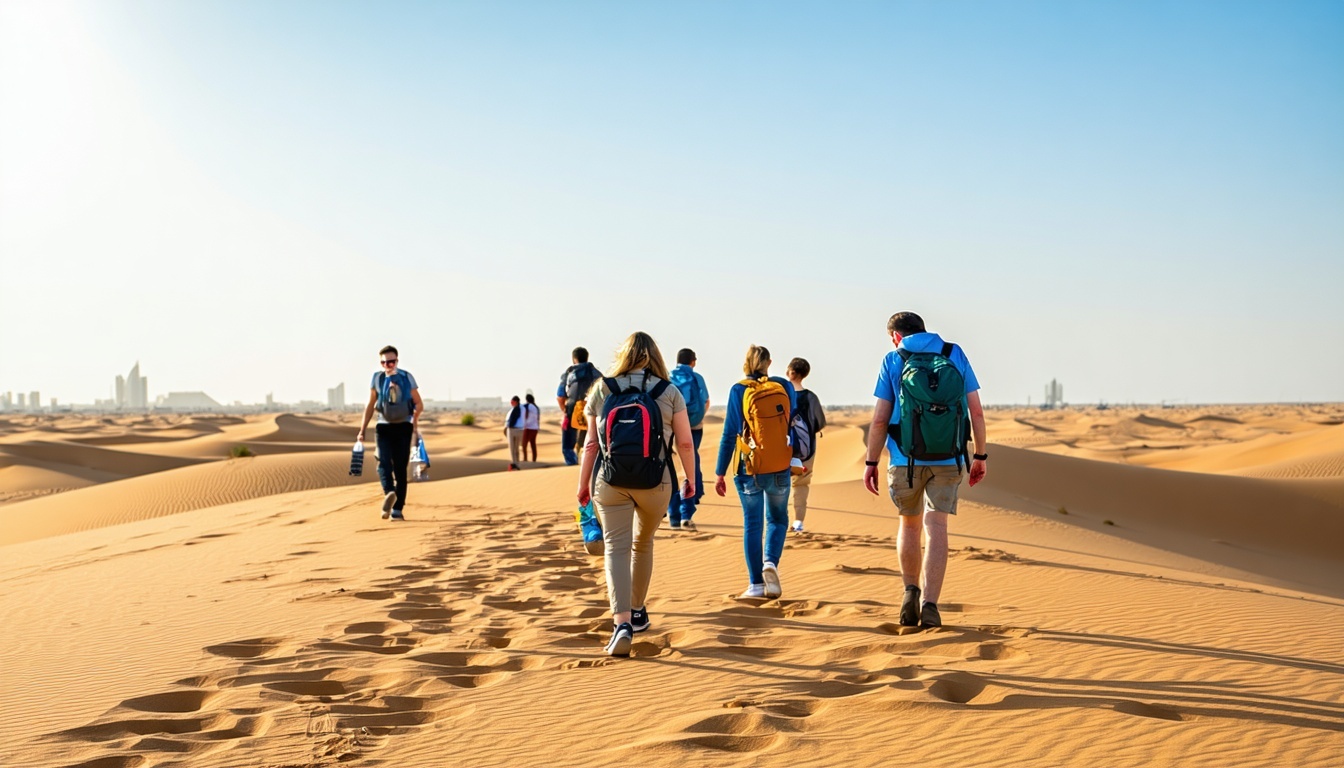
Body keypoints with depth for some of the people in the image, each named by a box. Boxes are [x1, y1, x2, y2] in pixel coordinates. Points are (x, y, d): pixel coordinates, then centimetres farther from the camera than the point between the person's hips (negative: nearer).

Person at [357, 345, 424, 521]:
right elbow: (370, 406, 14)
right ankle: (389, 494, -33)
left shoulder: (407, 378, 2)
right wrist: (362, 429, 10)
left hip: (403, 427, -1)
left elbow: (419, 404, 7)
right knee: (384, 462, -19)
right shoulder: (377, 378, 7)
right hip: (383, 427, 1)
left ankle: (398, 509, -5)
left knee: (400, 468, -3)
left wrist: (414, 421, -6)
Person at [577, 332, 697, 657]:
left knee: (616, 548, -4)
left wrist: (583, 483, 12)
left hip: (610, 482, -1)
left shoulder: (602, 390, 3)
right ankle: (637, 611, 35)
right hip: (654, 482, 1)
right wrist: (690, 479, 13)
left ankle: (622, 622, -21)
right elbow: (685, 442, 0)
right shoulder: (669, 392, 1)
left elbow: (592, 442, 3)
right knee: (642, 544, 21)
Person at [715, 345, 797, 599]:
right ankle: (771, 561, -6)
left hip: (749, 470, -1)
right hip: (780, 468, 2)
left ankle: (756, 584, 8)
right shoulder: (784, 387, 0)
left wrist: (720, 472, -2)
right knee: (777, 518, 19)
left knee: (752, 524, 9)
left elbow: (730, 434, -7)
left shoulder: (739, 391, -6)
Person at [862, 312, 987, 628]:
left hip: (905, 459, 0)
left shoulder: (893, 361, 2)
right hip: (948, 460, 1)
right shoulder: (955, 355, 7)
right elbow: (976, 411, 3)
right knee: (936, 528, -1)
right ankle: (930, 604, -11)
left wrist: (870, 462, 3)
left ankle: (911, 591, 10)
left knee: (910, 524, 18)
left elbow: (880, 419, -3)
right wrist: (980, 456, 10)